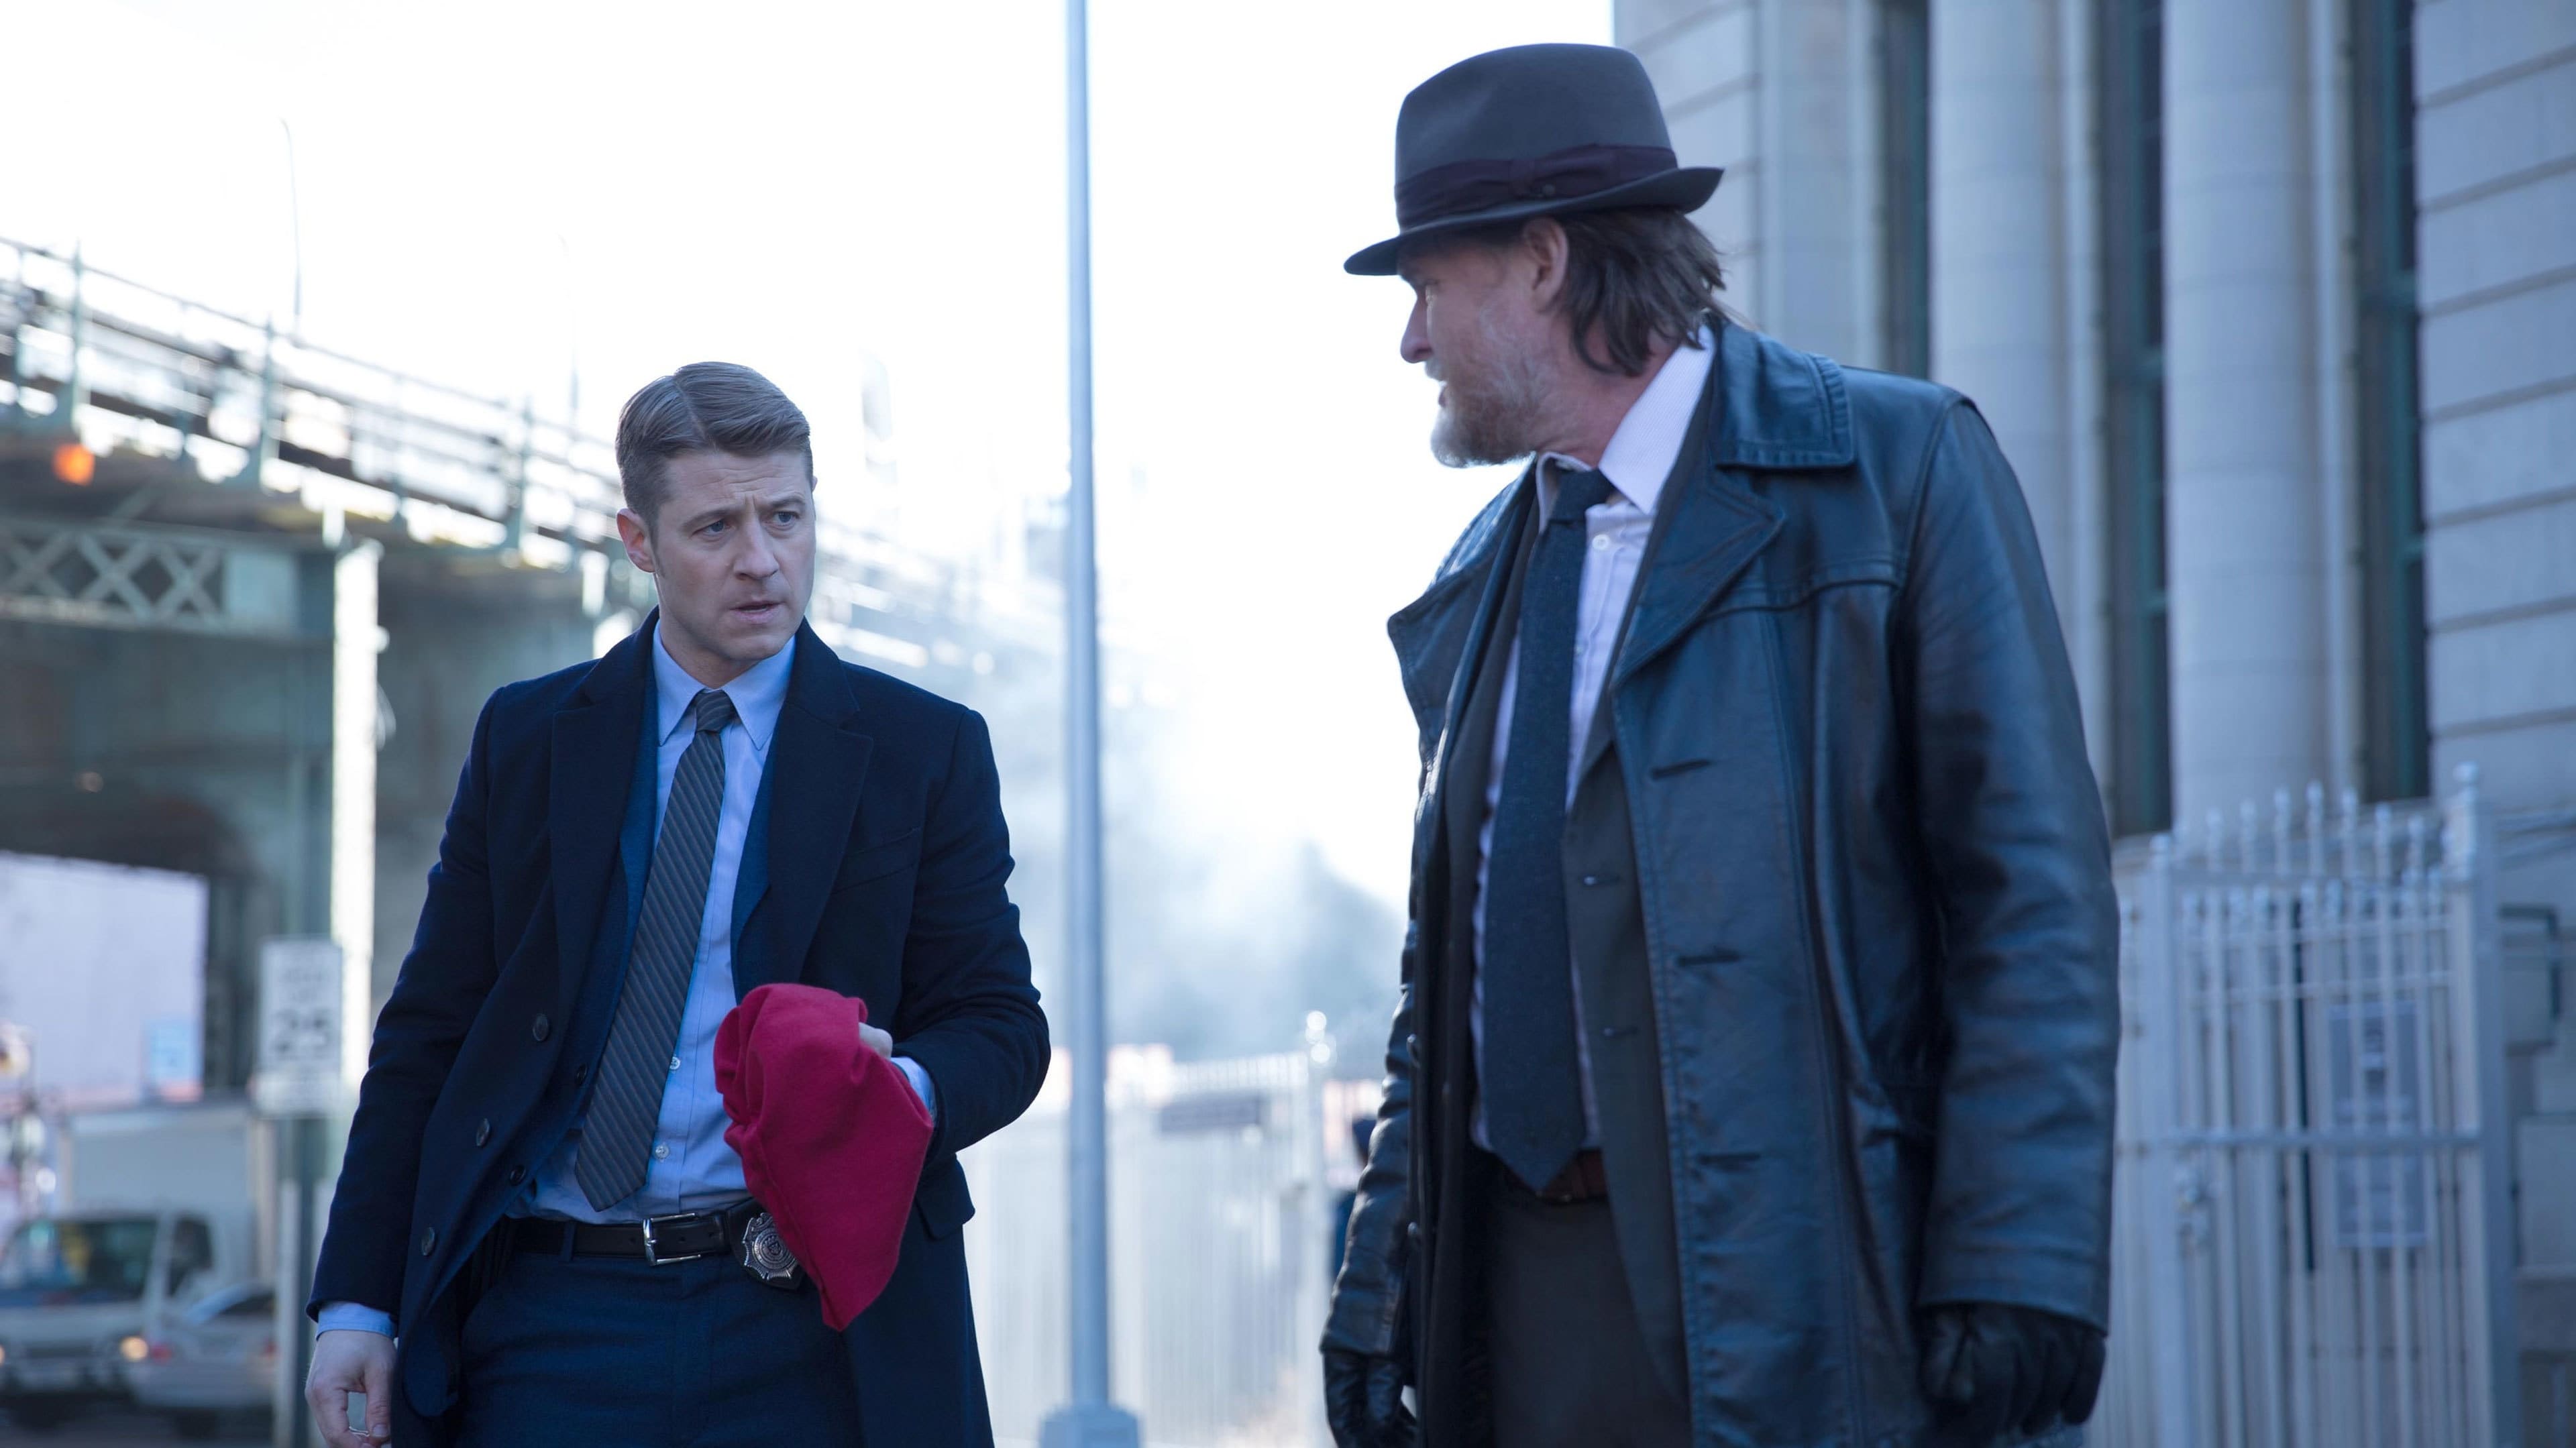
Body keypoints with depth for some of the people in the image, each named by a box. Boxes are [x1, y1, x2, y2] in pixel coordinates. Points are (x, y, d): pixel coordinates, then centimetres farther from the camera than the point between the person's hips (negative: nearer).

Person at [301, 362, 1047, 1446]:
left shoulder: (926, 753, 6)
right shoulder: (526, 738, 10)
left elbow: (1000, 1027, 6)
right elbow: (428, 1033, 10)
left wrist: (905, 1091, -19)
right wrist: (358, 1302, 2)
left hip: (812, 1344, -1)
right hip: (555, 1329, 1)